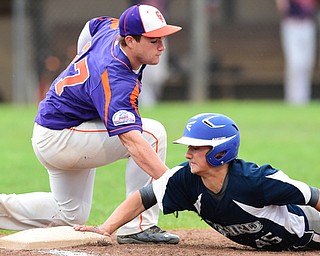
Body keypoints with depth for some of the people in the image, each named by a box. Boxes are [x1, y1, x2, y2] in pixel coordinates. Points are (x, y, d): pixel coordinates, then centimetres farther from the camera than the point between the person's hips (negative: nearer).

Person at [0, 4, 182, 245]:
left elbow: (90, 27, 19)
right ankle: (137, 226, -17)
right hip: (60, 139, -10)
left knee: (70, 216, 23)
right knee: (153, 133, -21)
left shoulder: (110, 27, -7)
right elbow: (132, 141, -43)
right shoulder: (115, 80, -33)